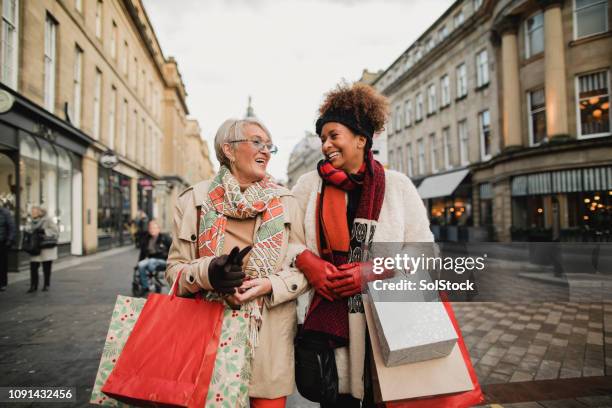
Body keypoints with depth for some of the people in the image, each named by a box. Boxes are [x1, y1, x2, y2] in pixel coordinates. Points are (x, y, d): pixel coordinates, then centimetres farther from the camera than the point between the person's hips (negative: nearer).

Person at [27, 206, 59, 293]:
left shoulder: (47, 220, -5)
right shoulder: (32, 222, 11)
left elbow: (56, 231, -11)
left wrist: (44, 231, -21)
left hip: (47, 249, -4)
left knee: (46, 268, 2)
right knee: (33, 267, -2)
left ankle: (46, 285, 14)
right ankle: (33, 286, 6)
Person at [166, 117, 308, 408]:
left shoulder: (285, 202, 4)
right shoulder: (195, 199, 1)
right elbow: (175, 267, 2)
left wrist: (270, 284, -15)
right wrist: (207, 272, -19)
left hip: (269, 336, 1)